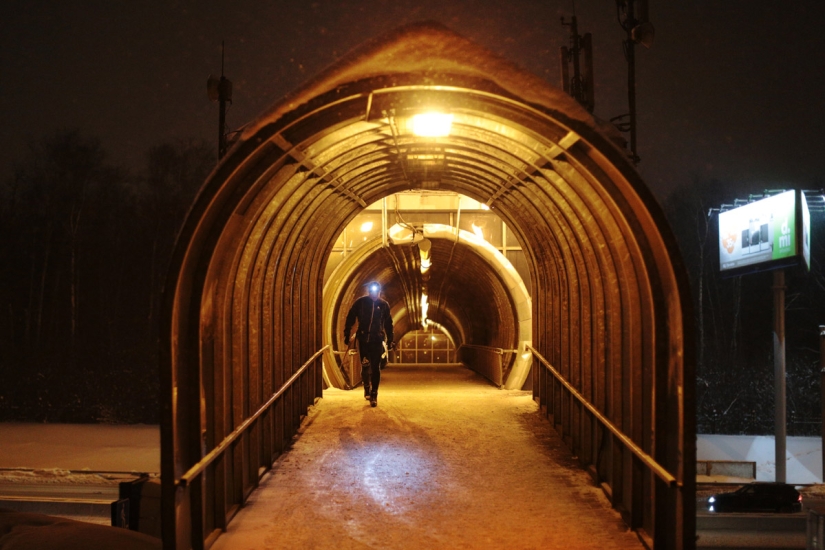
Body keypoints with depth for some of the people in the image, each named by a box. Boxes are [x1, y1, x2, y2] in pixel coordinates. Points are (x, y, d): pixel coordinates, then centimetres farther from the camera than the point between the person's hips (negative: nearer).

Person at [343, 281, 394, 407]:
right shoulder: (360, 302, -1)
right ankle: (367, 386, 16)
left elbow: (388, 324, 10)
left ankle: (374, 394, 8)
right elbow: (350, 319, 4)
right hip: (363, 339, -1)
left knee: (375, 367, 0)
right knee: (365, 364, -10)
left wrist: (390, 340, 9)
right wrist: (347, 335, 1)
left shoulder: (384, 305, 3)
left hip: (377, 340, 1)